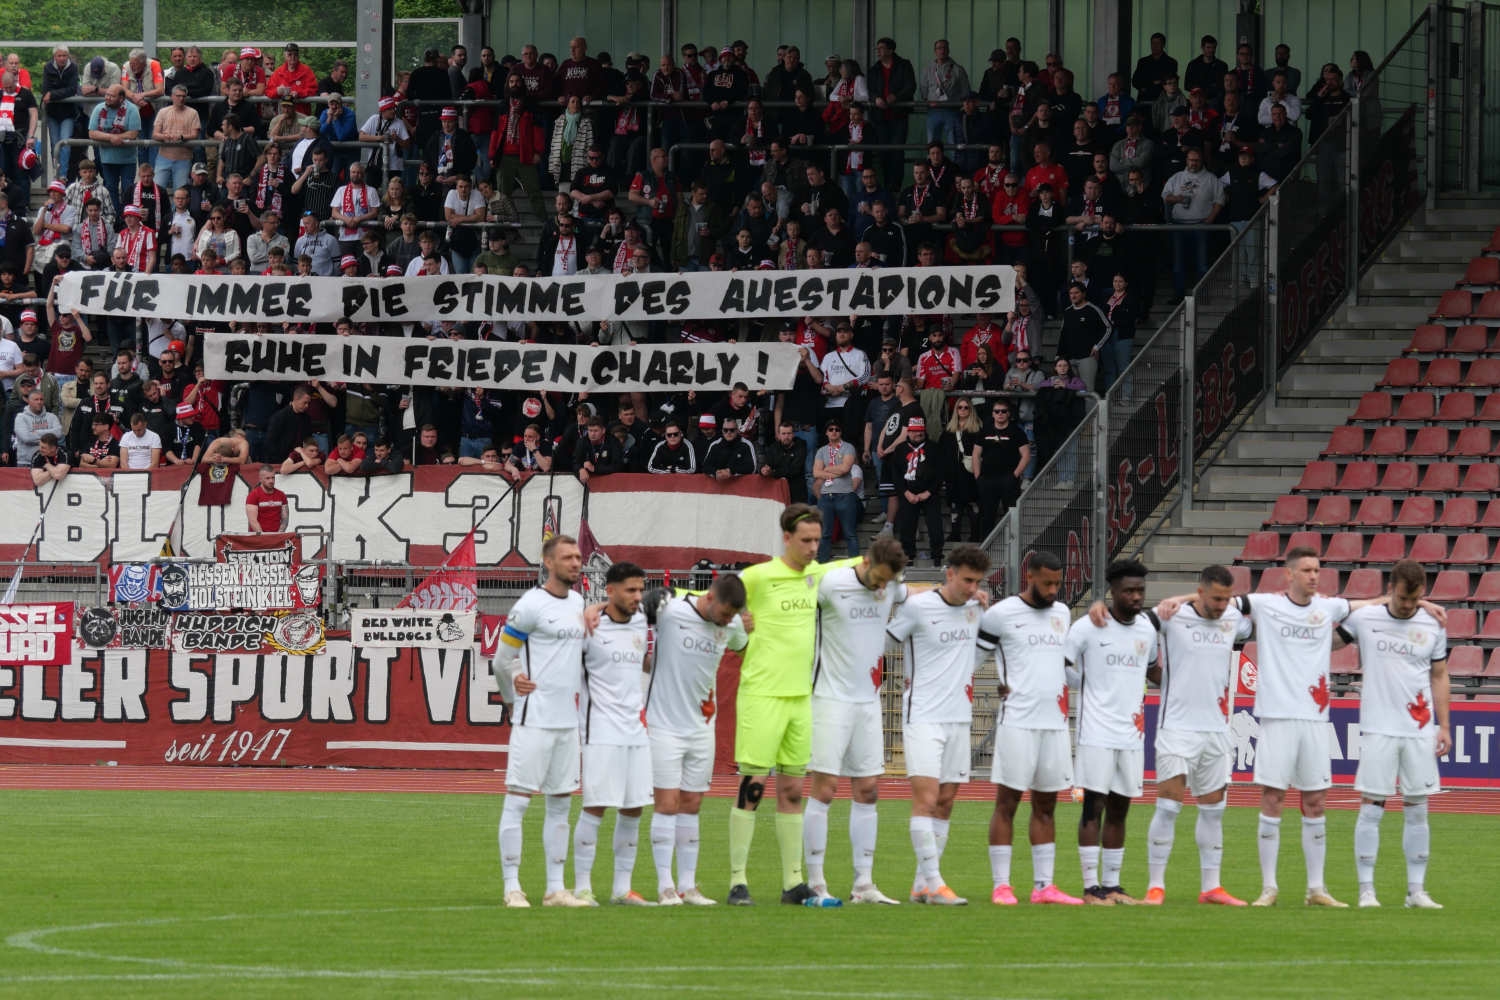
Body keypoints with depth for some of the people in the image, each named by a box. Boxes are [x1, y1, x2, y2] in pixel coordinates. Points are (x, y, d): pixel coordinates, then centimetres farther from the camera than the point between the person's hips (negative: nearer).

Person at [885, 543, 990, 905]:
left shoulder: (974, 608, 7)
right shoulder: (917, 607, -11)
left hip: (959, 718, 7)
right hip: (923, 716, -7)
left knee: (945, 801, 7)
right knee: (926, 798, -14)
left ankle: (923, 883, 12)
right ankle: (933, 883, -17)